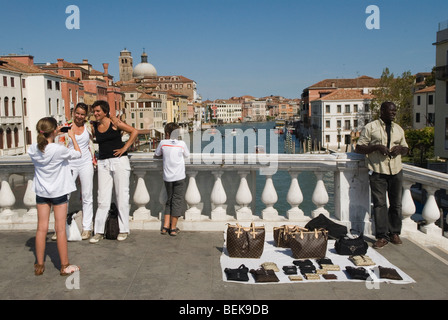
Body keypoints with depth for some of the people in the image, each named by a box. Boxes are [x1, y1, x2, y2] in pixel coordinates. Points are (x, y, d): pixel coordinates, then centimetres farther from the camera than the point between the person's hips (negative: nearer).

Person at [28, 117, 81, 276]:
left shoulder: (33, 149, -5)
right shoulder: (59, 149, -20)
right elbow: (78, 154, -5)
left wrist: (55, 134, 15)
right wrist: (72, 137, 6)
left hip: (41, 192, 5)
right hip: (58, 192, -5)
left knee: (41, 228, 11)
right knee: (60, 229, 3)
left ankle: (39, 265, 20)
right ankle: (65, 266, 13)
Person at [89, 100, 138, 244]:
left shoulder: (114, 122, -3)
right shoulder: (94, 127, 9)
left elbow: (134, 131, -4)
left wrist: (125, 148, -8)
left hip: (119, 161, -4)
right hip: (103, 163, 4)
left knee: (122, 196, 2)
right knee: (103, 198, 3)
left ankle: (124, 230, 12)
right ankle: (98, 231, 9)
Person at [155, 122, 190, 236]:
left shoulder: (163, 143, 1)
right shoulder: (181, 143, -3)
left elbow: (157, 154, 15)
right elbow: (187, 155, 12)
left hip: (167, 177, 3)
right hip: (179, 177, -2)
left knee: (169, 201, 16)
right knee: (177, 201, 5)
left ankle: (165, 226, 15)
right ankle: (173, 228, 8)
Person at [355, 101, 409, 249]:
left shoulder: (399, 129, 17)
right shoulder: (370, 127, 2)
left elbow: (406, 149, 25)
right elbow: (358, 148, -2)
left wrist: (400, 148, 0)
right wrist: (377, 147, -16)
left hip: (396, 171, 5)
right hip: (377, 172, -4)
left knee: (396, 203, 7)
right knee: (379, 204, -5)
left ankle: (394, 233, 20)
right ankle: (382, 236, 1)